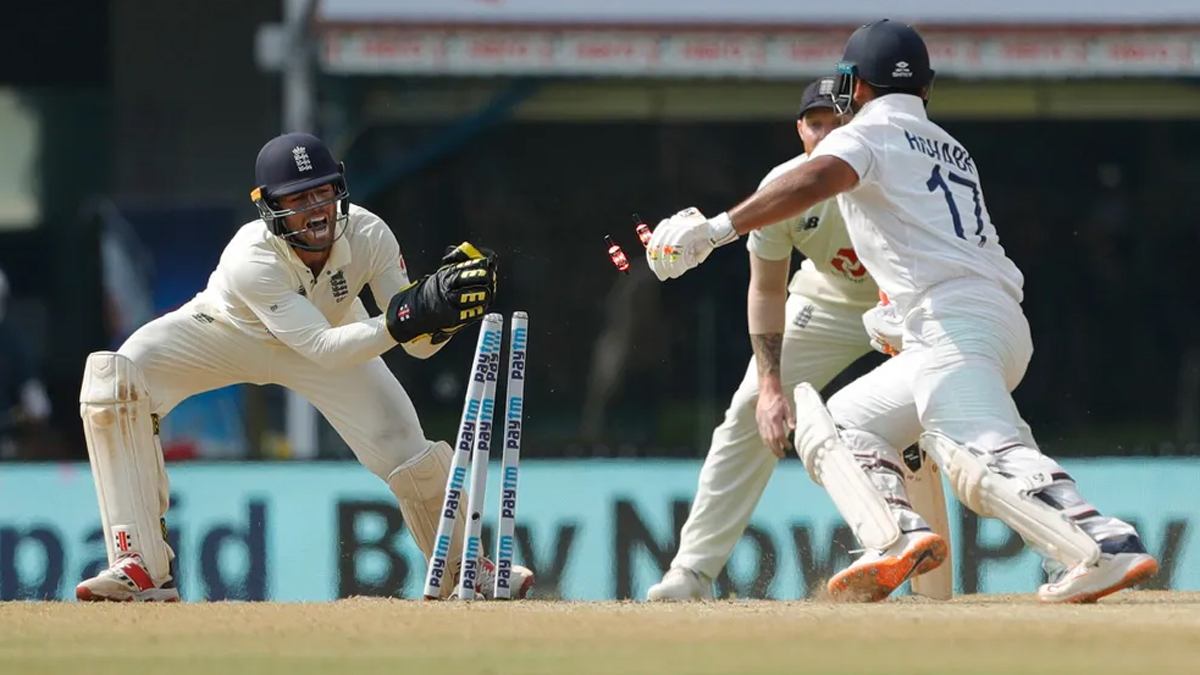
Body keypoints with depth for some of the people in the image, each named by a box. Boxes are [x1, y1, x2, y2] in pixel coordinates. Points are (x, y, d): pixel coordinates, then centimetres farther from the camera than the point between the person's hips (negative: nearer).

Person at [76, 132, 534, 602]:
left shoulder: (368, 236, -29)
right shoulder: (251, 259, -39)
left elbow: (420, 346, -25)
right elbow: (323, 349, -45)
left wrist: (447, 302, -46)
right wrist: (403, 320, -58)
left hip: (333, 337, 3)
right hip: (228, 331, -3)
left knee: (408, 452, -8)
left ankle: (465, 568, 24)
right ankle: (142, 568, -28)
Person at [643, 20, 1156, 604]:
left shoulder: (866, 136, 4)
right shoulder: (950, 150, 30)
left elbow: (815, 181, -16)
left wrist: (717, 229, -22)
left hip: (953, 324, -9)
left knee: (981, 462, -28)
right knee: (837, 425, 16)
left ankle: (1107, 548, -44)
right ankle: (895, 543, -9)